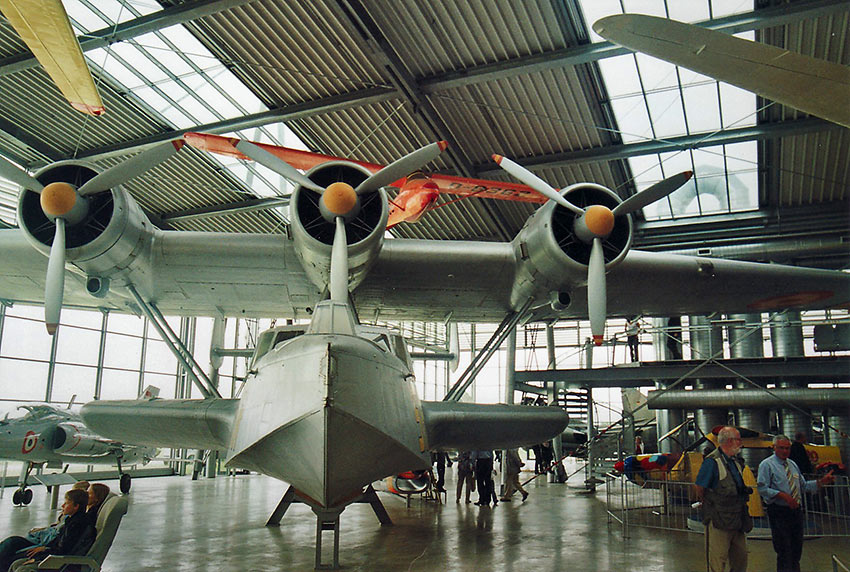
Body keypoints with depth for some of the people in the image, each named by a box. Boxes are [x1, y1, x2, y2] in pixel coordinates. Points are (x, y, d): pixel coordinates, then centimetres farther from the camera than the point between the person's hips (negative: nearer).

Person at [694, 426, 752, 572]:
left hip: (737, 520, 8)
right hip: (718, 521, -8)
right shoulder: (712, 461, -15)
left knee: (740, 560, 15)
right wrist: (710, 505, -1)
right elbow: (699, 489, -11)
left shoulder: (736, 461, 12)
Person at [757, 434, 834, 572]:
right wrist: (783, 495, -24)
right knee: (784, 552, -5)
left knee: (797, 549, 15)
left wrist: (821, 481, 7)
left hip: (796, 511, 7)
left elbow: (804, 486, 20)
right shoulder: (767, 465, -7)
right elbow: (762, 489, -15)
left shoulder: (793, 465, 17)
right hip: (779, 512, -7)